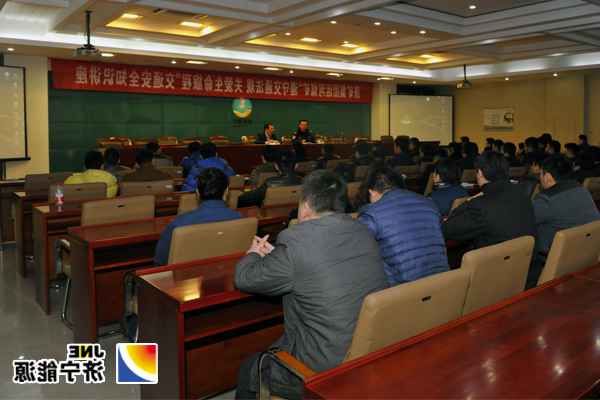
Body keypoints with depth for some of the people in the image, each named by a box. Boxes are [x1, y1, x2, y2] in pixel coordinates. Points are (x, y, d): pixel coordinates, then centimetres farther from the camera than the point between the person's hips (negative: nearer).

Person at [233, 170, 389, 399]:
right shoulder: (362, 232, 0)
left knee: (247, 371, 18)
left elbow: (243, 279, -5)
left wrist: (253, 254, 16)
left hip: (327, 372, -7)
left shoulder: (295, 242, -21)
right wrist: (274, 254, 21)